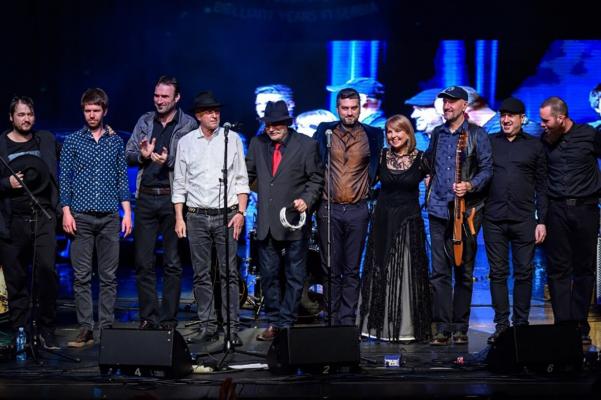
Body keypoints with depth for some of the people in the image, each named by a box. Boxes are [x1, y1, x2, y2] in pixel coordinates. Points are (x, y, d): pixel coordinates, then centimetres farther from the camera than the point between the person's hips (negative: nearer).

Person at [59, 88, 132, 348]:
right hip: (81, 217, -1)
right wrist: (66, 212, -4)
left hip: (109, 217, 1)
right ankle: (85, 329, 1)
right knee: (81, 276, -2)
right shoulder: (72, 141, 5)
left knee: (109, 276, 2)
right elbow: (64, 178, 4)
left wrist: (127, 212, 4)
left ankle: (107, 328, 6)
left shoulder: (116, 141, 10)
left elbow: (122, 178, 11)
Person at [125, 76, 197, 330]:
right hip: (146, 197, 4)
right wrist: (142, 156, -8)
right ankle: (148, 318, 11)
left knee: (173, 263, 2)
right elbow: (128, 155, 13)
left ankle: (169, 319, 9)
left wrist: (169, 161, -21)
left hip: (173, 198, -4)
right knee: (143, 262, 4)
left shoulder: (189, 125, 1)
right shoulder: (145, 122, 13)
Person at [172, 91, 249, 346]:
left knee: (229, 273, -3)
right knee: (201, 275, 3)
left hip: (227, 214, -1)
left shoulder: (232, 139, 5)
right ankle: (207, 327, 9)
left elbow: (241, 179, 5)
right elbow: (179, 183, 9)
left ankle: (232, 328, 0)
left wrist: (241, 212, -4)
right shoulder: (186, 142, 7)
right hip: (197, 216, 1)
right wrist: (179, 217, 2)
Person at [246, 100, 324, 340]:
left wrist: (306, 200, -14)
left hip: (294, 221, -3)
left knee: (294, 277, 3)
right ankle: (273, 323, 17)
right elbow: (248, 174, 15)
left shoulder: (306, 145, -3)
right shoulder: (257, 144, 7)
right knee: (268, 275, 8)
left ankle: (286, 323, 12)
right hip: (266, 223, 3)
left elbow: (316, 178, 1)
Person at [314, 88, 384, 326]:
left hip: (357, 210, 0)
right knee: (331, 270, 4)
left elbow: (376, 170, 12)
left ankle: (348, 321, 8)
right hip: (329, 209, 0)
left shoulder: (373, 135, 4)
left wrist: (368, 189, 3)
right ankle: (332, 321, 10)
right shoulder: (324, 132, 6)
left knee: (352, 270, 3)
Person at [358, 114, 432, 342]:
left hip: (409, 221, -3)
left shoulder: (419, 159, -3)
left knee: (407, 272, -2)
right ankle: (380, 324, 13)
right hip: (383, 219, 3)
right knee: (380, 271, 5)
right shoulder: (382, 157, 4)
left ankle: (407, 326, 4)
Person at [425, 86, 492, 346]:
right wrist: (429, 179, 11)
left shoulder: (477, 135, 1)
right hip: (438, 210, 3)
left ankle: (460, 328, 10)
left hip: (465, 211, -3)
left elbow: (487, 169, -4)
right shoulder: (437, 134, 15)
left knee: (464, 271, 3)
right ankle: (442, 328, 2)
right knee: (439, 271, -1)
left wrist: (470, 185, -18)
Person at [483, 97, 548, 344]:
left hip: (524, 219, -1)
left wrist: (541, 220, 1)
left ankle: (521, 324, 10)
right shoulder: (489, 143, 11)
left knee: (524, 273, 1)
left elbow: (542, 185, 7)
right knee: (498, 273, 3)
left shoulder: (534, 146, 8)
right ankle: (501, 325, 8)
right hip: (494, 219, 1)